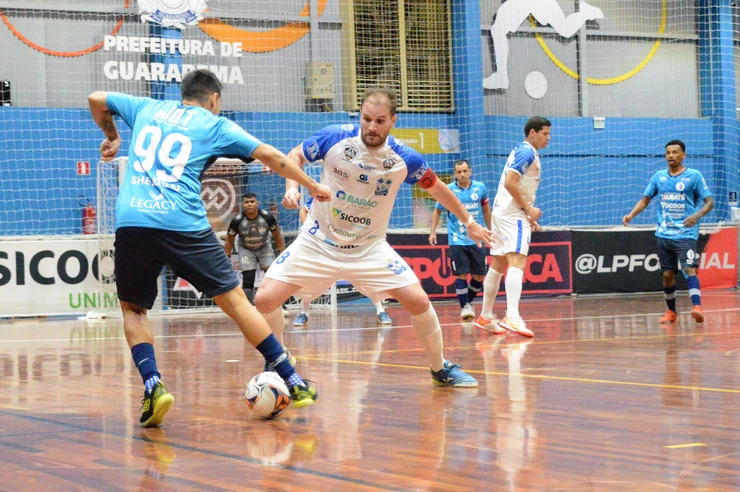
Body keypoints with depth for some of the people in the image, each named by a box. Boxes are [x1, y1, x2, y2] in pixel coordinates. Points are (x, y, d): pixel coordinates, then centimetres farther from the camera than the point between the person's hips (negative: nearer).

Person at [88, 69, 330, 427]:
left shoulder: (147, 108, 23)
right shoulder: (215, 125, 14)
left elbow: (96, 100, 34)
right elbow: (268, 155, 12)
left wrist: (111, 137, 51)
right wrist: (312, 186, 23)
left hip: (131, 223, 2)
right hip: (183, 225, -2)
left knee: (133, 309, 19)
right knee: (234, 300, 7)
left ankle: (153, 386, -3)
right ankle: (293, 384, 7)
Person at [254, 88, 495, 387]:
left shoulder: (405, 159, -12)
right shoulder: (335, 138, -16)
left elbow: (437, 188, 6)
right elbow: (294, 156, 1)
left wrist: (469, 222, 13)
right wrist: (292, 189, -17)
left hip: (370, 248, 1)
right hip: (317, 241, 0)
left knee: (418, 301, -11)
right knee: (265, 299, -14)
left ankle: (440, 369, 13)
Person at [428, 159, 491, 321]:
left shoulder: (480, 188, 0)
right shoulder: (448, 190, -6)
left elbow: (486, 209, 15)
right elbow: (437, 211, 6)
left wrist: (490, 229, 19)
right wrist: (433, 232, -2)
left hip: (476, 239, 3)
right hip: (457, 240, -3)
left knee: (479, 276, 3)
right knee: (462, 274, -9)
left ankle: (469, 302, 27)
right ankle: (464, 307, 5)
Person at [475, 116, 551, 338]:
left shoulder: (521, 151, 20)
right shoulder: (528, 152, -11)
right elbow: (510, 183, -21)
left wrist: (528, 216, 19)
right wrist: (528, 209, -15)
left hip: (502, 211, 11)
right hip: (513, 214, -11)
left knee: (498, 265, 14)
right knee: (517, 262, -21)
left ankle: (485, 317, 20)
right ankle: (512, 317, -34)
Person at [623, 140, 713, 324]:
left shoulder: (694, 176, -3)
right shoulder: (659, 176, 9)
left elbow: (709, 202, -4)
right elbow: (645, 199, 16)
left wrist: (697, 215, -24)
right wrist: (631, 215, -1)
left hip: (686, 234, -4)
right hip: (664, 234, 4)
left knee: (689, 269, -22)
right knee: (667, 274, 8)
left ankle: (697, 306, -32)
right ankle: (671, 312, 22)